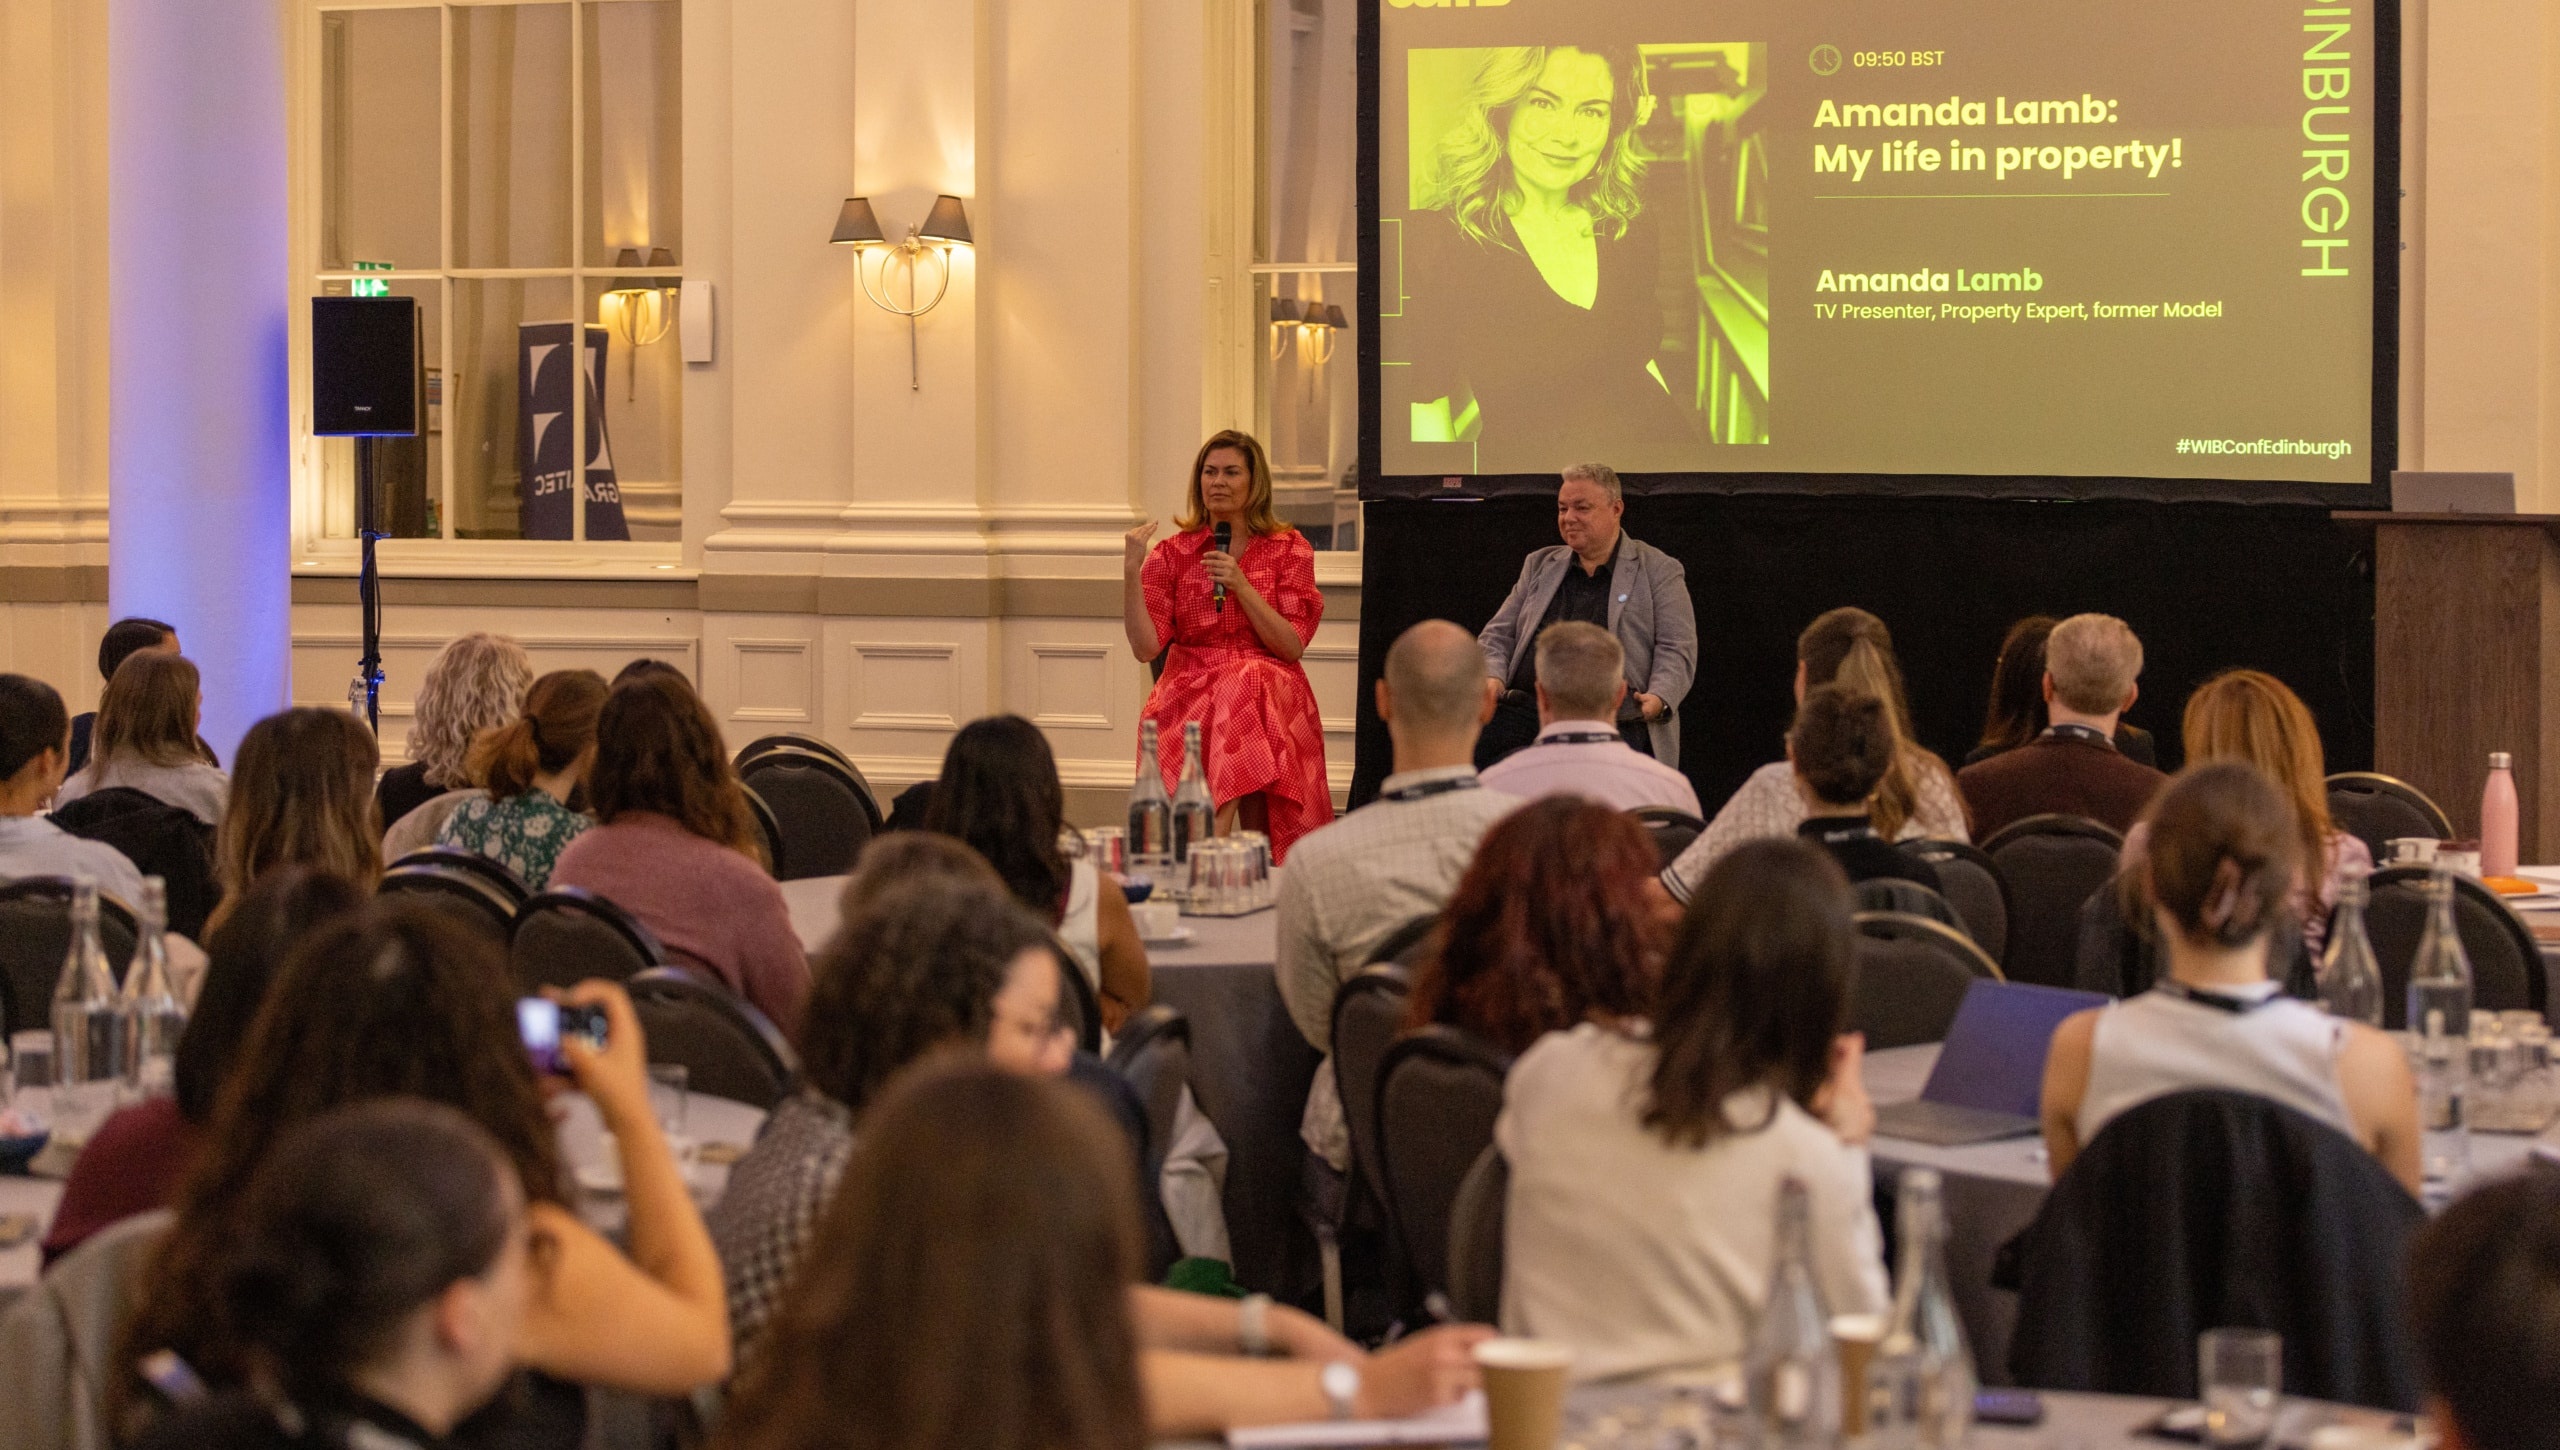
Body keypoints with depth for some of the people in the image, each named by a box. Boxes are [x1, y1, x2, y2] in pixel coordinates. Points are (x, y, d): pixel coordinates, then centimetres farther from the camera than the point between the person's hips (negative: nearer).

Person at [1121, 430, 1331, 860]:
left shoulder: (1290, 549, 8)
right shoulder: (1172, 554, 9)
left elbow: (1292, 646, -1)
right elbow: (1146, 646, 0)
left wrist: (1241, 586, -10)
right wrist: (1131, 571, -10)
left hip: (1273, 689, 0)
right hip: (1191, 690, 0)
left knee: (1248, 684, -36)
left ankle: (1212, 838, -42)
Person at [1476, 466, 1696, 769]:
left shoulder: (1660, 571, 12)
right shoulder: (1539, 565, 25)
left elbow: (1677, 650, 4)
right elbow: (1498, 635, 24)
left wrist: (1659, 697, -16)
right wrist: (1493, 677, 1)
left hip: (1615, 718, -3)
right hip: (1526, 708, 4)